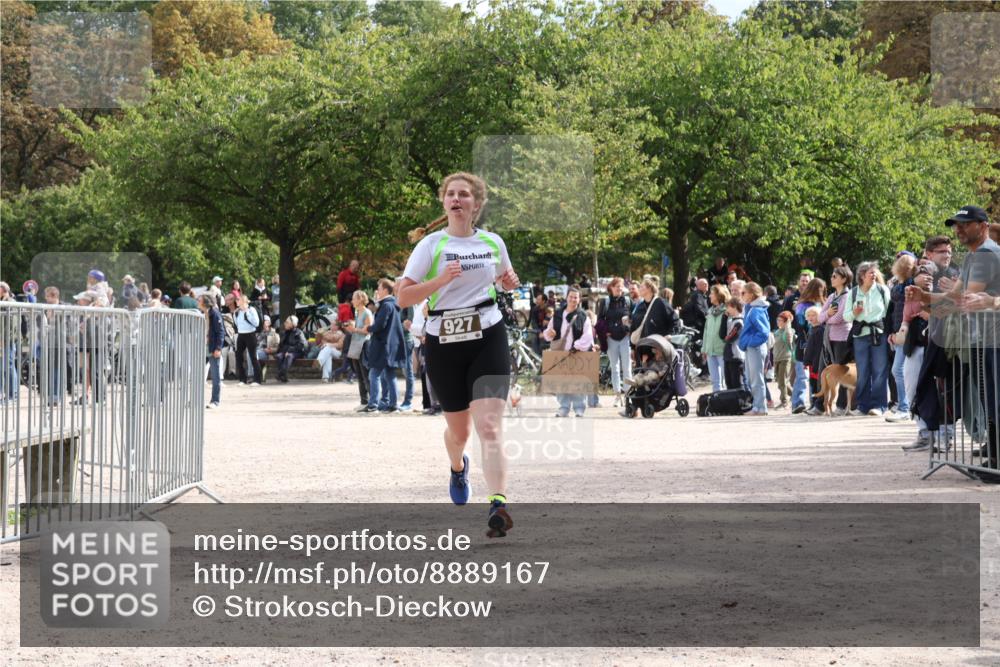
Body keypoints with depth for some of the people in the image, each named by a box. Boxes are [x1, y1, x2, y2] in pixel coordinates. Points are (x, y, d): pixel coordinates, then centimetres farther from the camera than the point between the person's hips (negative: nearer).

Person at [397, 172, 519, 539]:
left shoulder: (493, 242, 7)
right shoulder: (431, 244, -2)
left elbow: (505, 278, 27)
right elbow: (403, 297, -6)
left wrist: (511, 282, 3)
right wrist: (440, 280, -20)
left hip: (488, 338, 0)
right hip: (444, 343, 0)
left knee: (489, 428, -16)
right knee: (459, 429, 14)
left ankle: (498, 505, -28)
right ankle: (458, 468, 50)